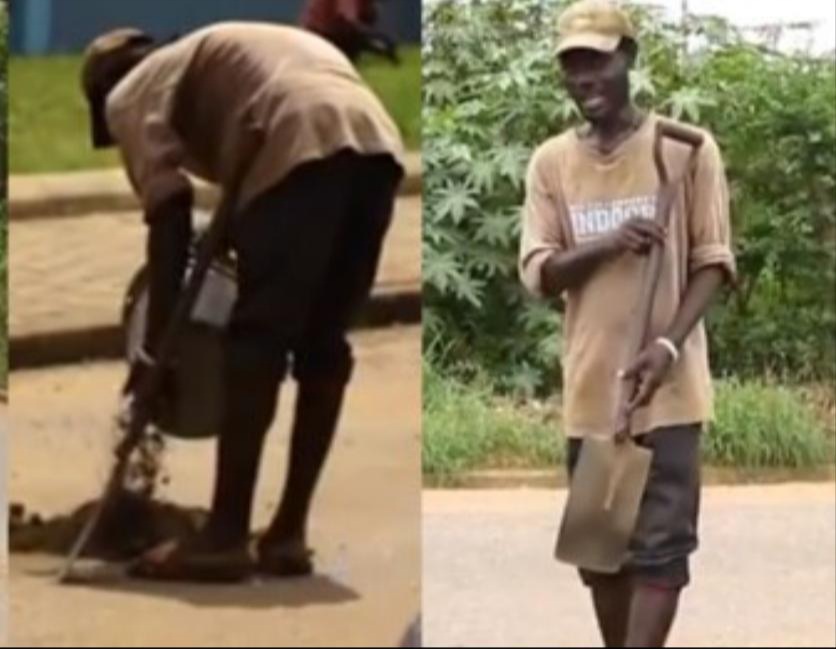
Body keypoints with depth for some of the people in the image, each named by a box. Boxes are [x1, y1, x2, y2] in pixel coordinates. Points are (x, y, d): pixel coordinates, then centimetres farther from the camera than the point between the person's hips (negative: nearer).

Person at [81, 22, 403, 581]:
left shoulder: (131, 94, 18)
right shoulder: (211, 58, 41)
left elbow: (169, 214, 4)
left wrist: (157, 346, 3)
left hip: (303, 147, -7)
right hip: (376, 142, 7)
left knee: (256, 340, -4)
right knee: (323, 345, 13)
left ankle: (226, 537, -4)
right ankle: (289, 533, 15)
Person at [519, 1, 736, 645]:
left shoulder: (688, 148, -3)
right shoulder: (551, 162, 6)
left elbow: (712, 261, -3)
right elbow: (538, 273, 1)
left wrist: (668, 344, -18)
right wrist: (606, 245, -18)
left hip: (667, 385, -4)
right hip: (590, 387, 4)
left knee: (660, 542, -9)